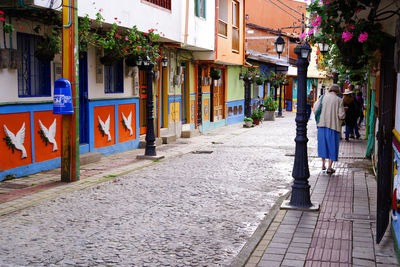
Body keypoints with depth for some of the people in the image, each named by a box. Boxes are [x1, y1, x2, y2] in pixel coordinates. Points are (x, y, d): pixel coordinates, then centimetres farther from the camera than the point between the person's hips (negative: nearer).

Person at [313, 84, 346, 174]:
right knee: (332, 146, 6)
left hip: (322, 124, 3)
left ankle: (323, 164, 23)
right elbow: (341, 115, -9)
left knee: (323, 143, 17)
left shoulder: (323, 97, 1)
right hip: (334, 125, -3)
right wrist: (343, 111, 12)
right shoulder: (339, 100, -6)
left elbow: (315, 109, -3)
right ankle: (329, 167, 6)